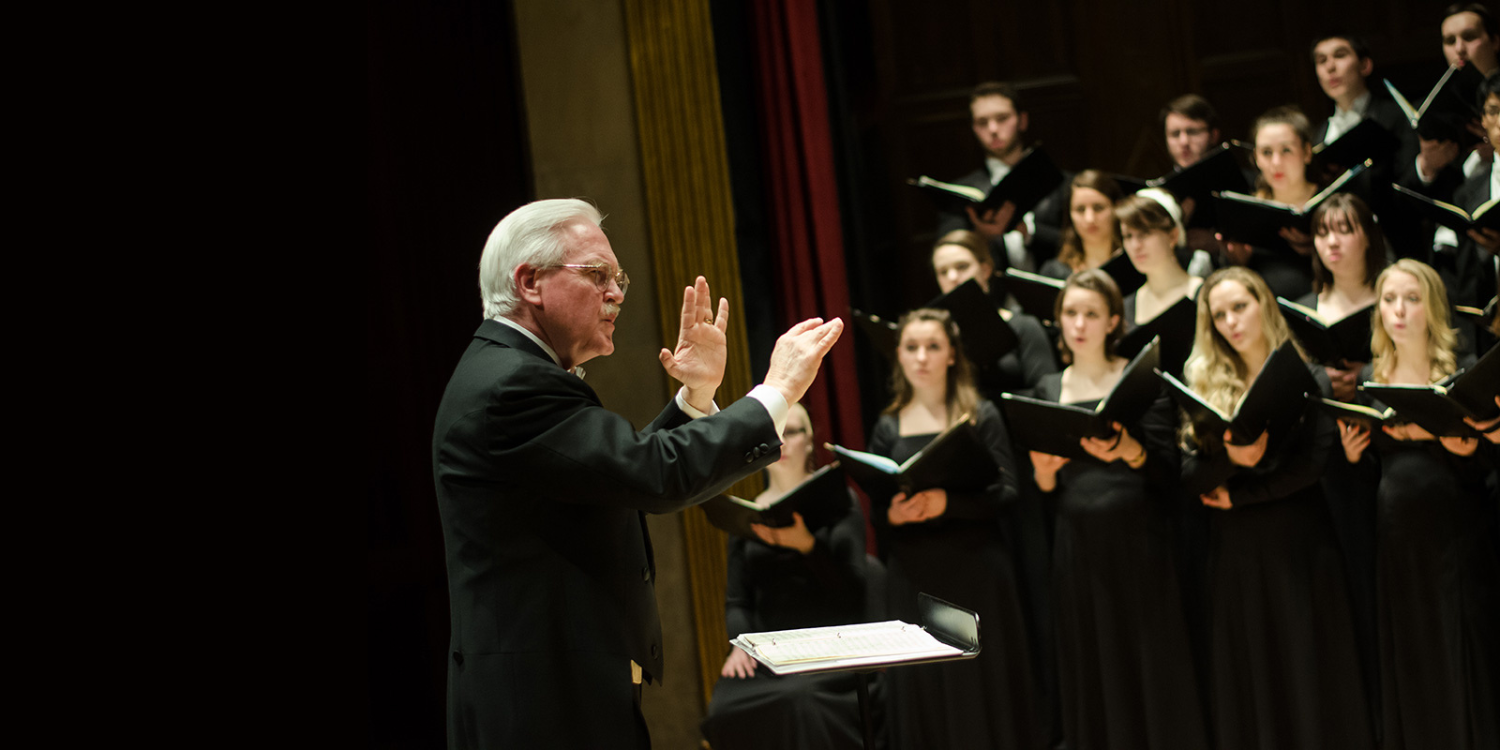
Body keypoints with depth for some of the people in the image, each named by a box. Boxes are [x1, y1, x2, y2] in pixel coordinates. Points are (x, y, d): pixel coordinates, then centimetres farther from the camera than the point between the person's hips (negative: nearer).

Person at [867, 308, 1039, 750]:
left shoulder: (981, 416, 2)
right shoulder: (888, 428, 9)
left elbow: (1005, 492, -7)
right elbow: (875, 513, 8)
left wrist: (947, 502, -22)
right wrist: (893, 514, -15)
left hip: (975, 569, -2)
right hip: (913, 576, 2)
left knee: (983, 685, -1)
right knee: (923, 692, 1)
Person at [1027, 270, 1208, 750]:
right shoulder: (1049, 390, 11)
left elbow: (1169, 471, -6)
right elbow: (1047, 491, 13)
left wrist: (1129, 451, -25)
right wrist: (1043, 471, -9)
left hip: (1137, 542, -3)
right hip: (1077, 544, 3)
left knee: (1151, 668, -2)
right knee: (1093, 674, 5)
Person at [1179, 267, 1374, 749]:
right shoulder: (1207, 384, 8)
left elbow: (1316, 461, -12)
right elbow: (1187, 474, 0)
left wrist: (1238, 493, -9)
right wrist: (1230, 460, -19)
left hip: (1298, 546, -3)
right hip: (1235, 551, 3)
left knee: (1307, 673, 0)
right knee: (1246, 684, 4)